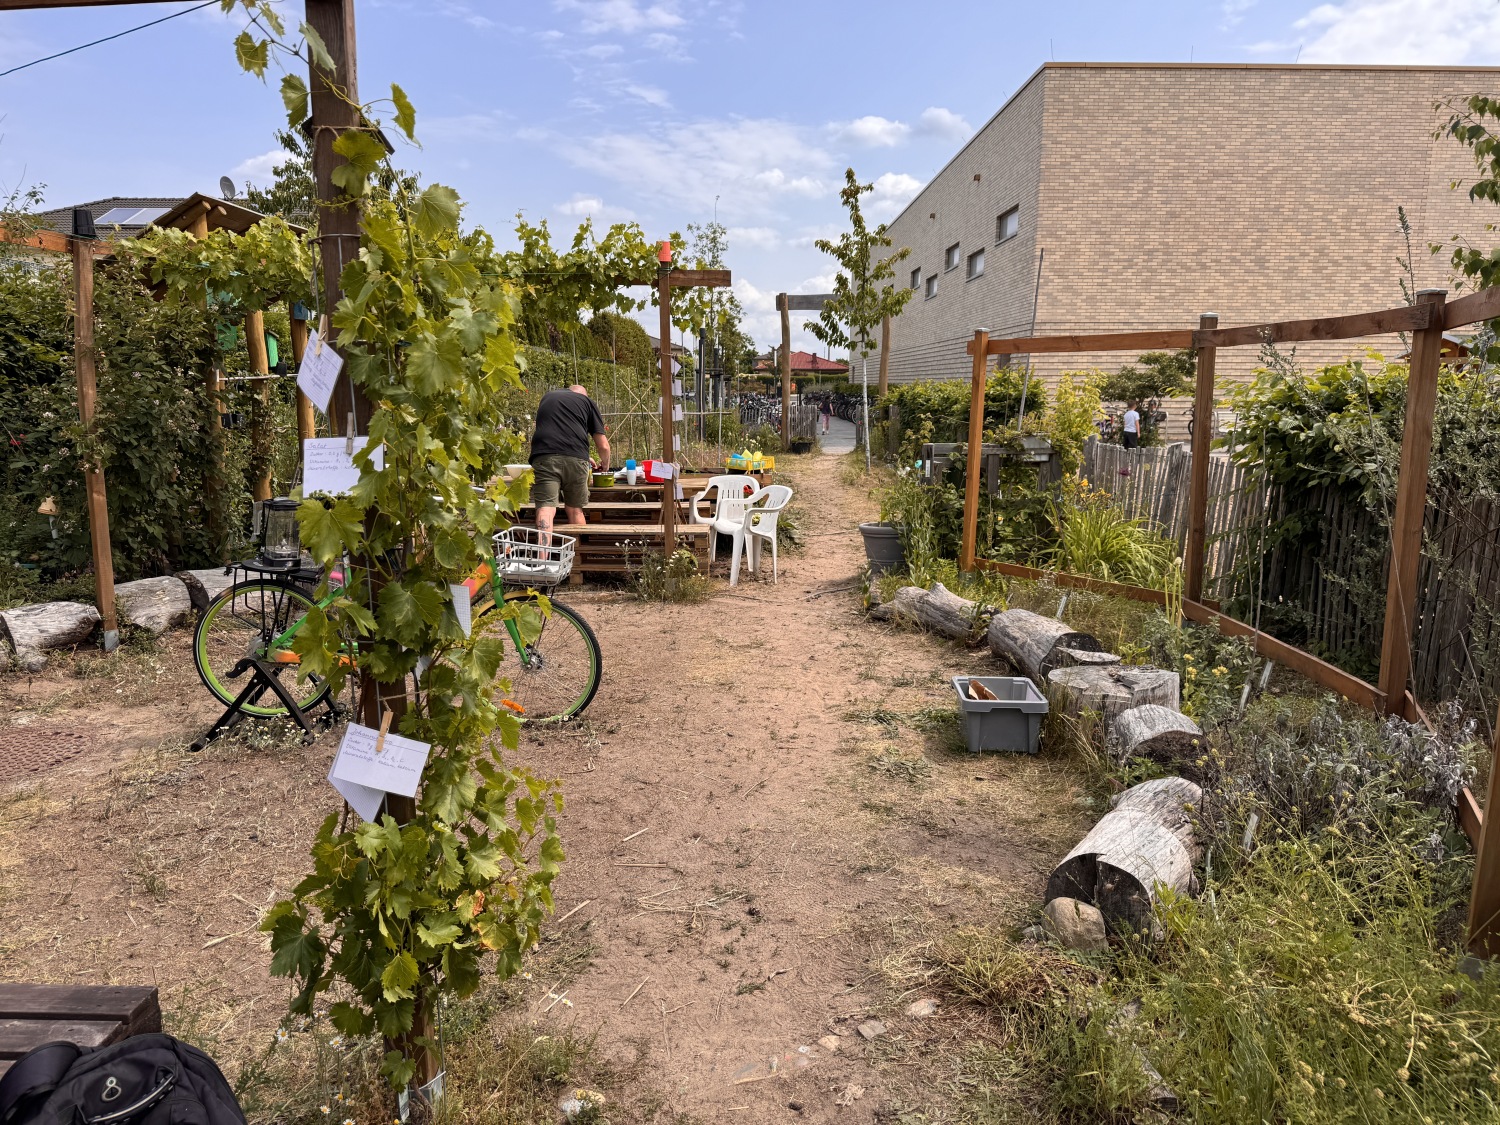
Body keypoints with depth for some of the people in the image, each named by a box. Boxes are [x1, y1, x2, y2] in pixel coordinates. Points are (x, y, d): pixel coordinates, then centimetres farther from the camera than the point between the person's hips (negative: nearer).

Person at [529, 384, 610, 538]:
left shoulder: (547, 397, 32)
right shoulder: (586, 401, 21)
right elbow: (603, 445, 15)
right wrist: (605, 464, 38)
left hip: (544, 457, 1)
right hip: (576, 458, 0)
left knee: (546, 507, -11)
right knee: (575, 509, 14)